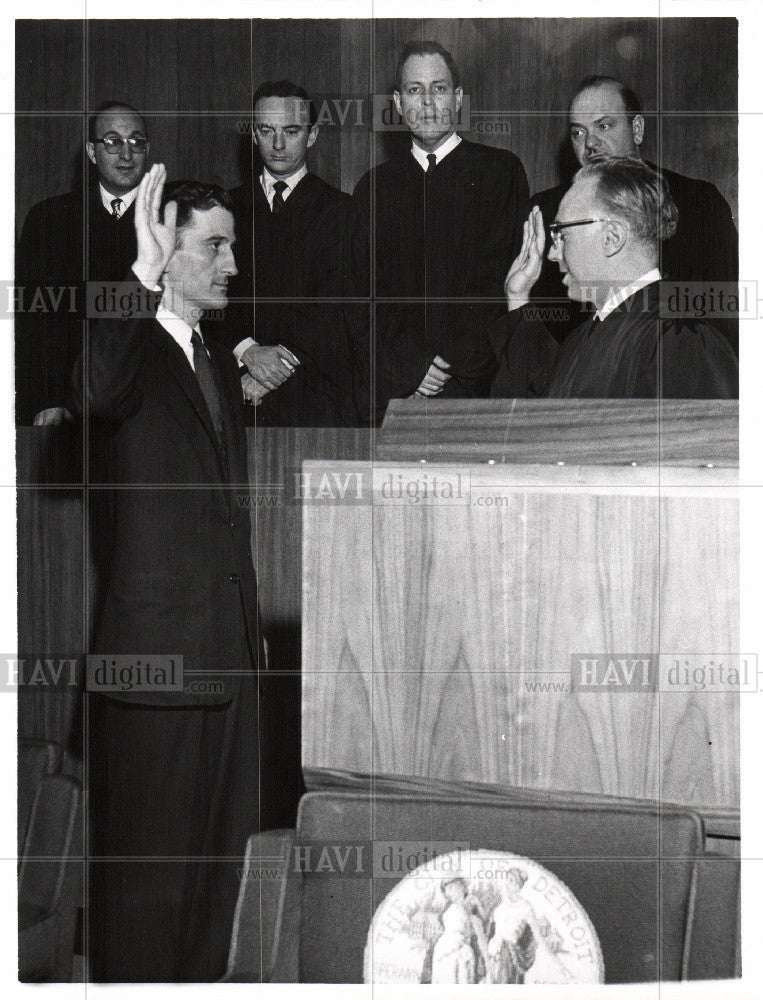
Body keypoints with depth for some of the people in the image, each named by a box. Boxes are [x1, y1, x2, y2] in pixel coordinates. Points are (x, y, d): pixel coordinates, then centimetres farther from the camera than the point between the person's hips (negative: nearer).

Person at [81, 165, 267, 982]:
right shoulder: (134, 351, -8)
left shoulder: (221, 362, 17)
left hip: (230, 652, 8)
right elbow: (98, 393, -35)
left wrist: (254, 629, 17)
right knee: (145, 866, -1)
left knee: (219, 853, 14)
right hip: (154, 657, -8)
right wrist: (142, 276, -39)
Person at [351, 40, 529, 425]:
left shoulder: (502, 170, 7)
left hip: (474, 382, -2)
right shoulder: (374, 186, 15)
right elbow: (362, 294, 9)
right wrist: (409, 364, -7)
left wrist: (447, 362, -11)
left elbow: (501, 281, -2)